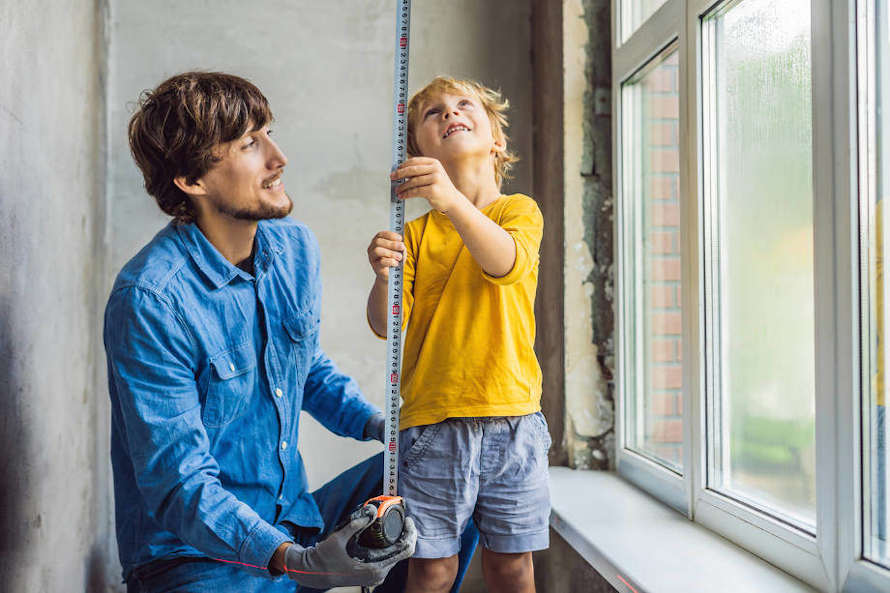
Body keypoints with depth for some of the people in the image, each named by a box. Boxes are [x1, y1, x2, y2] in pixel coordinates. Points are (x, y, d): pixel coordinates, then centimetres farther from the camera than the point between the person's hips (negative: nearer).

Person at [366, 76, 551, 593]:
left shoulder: (520, 210, 4)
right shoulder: (417, 233, 7)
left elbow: (505, 261, -19)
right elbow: (387, 325, -1)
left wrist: (453, 199, -36)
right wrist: (385, 277, -23)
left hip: (512, 418, 0)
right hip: (432, 422, 1)